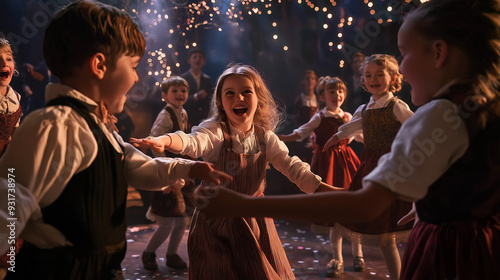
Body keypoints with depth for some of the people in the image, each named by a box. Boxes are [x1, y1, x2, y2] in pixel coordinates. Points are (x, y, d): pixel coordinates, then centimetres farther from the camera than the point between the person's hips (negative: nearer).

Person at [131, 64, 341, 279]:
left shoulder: (266, 138, 1)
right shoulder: (215, 132, -14)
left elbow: (292, 166, -1)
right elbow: (192, 142, -34)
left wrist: (322, 188, -16)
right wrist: (164, 140, -56)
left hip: (254, 220, 4)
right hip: (218, 219, -4)